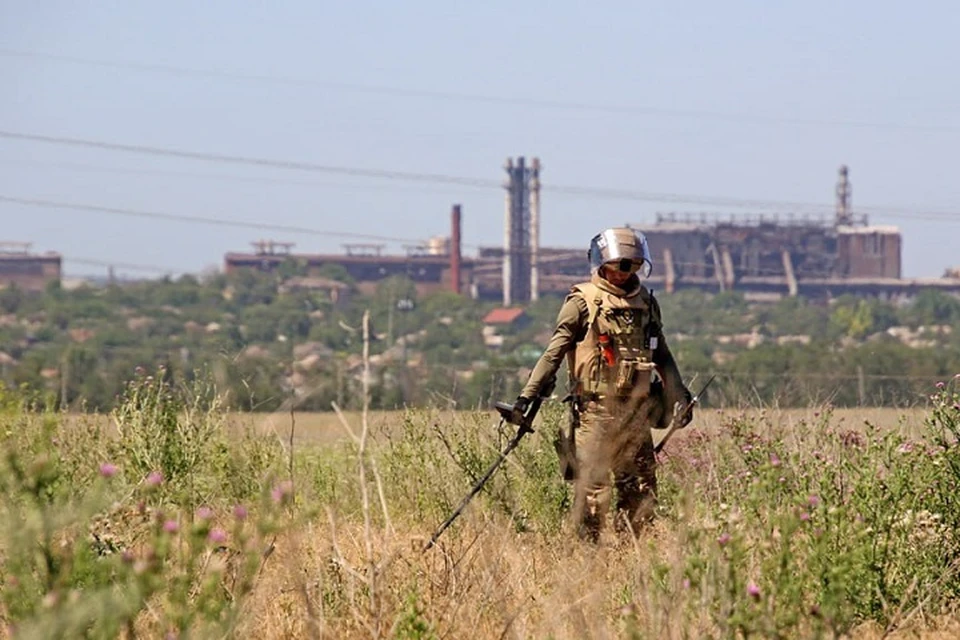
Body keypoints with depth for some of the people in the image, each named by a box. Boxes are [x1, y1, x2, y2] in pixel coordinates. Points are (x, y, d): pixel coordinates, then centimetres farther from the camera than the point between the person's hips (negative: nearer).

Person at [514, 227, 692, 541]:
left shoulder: (646, 302, 14)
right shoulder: (583, 302, -3)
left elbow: (661, 356, 25)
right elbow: (554, 352, -6)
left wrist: (678, 396, 27)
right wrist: (528, 395, -12)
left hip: (636, 411, 5)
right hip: (595, 409, -5)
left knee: (642, 492, 4)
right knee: (593, 490, -7)